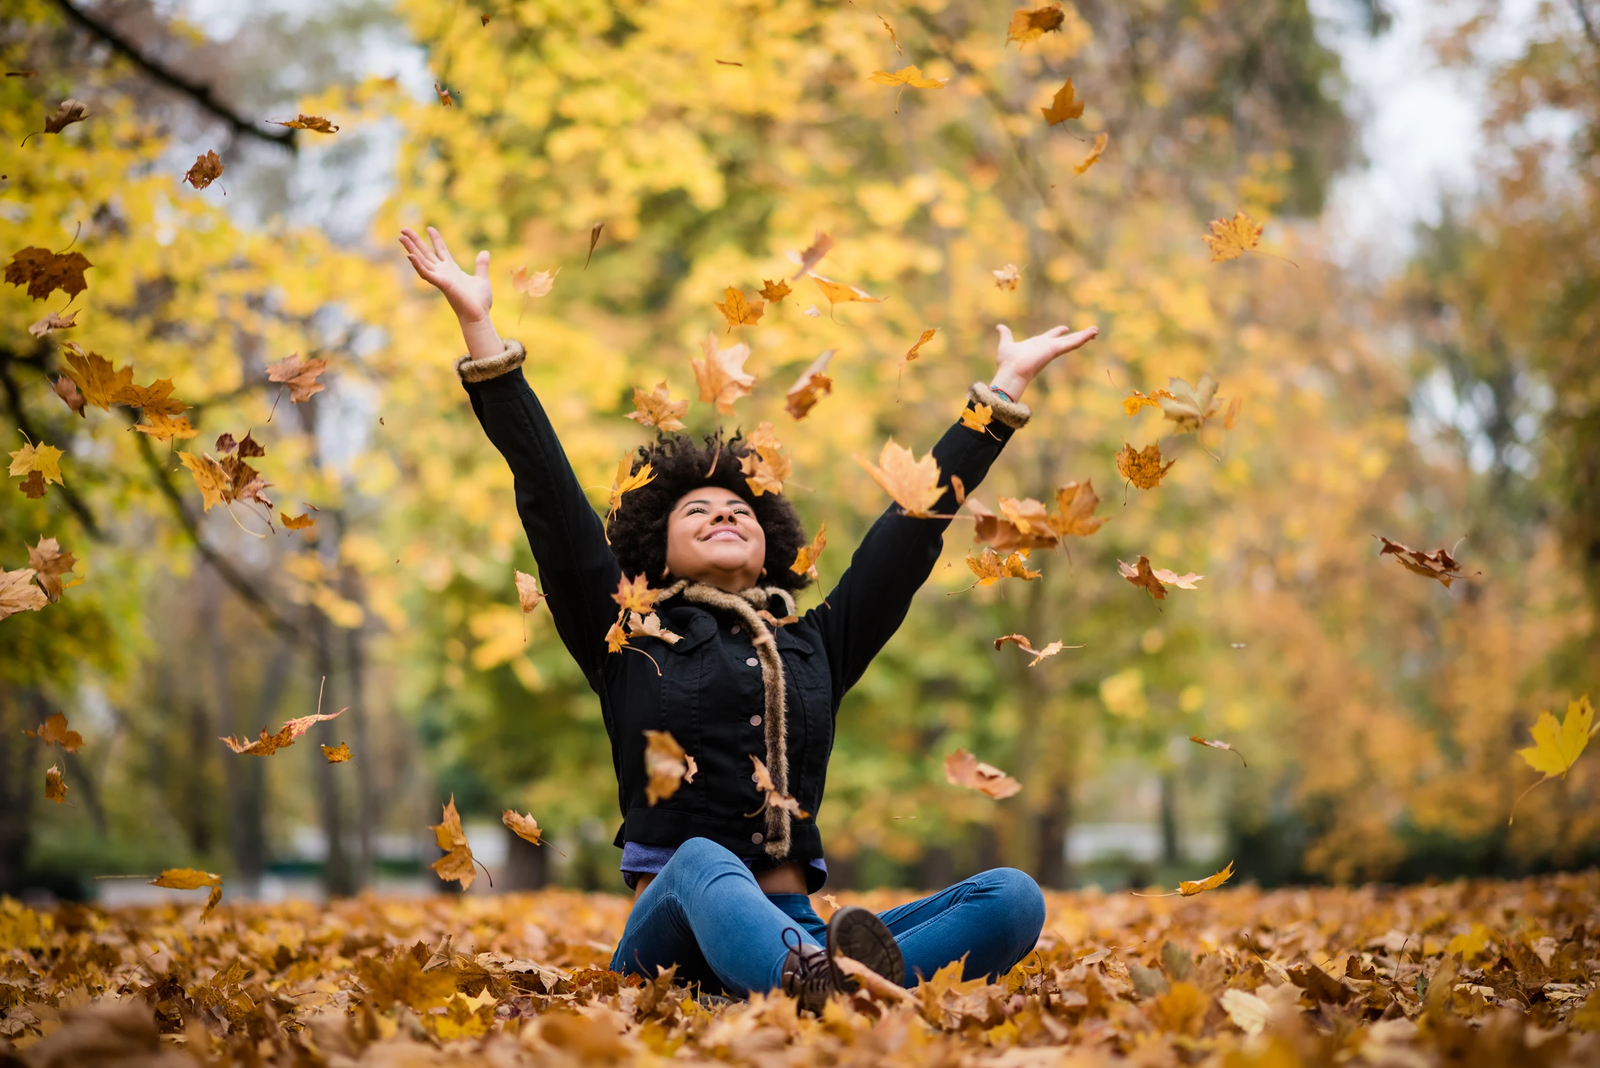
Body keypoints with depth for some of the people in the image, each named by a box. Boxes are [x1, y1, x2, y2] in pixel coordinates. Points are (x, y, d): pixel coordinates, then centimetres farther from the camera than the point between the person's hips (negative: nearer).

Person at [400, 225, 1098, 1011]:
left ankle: (831, 988, -54)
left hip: (795, 930, 4)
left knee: (1013, 897, -21)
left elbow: (919, 516, 27)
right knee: (701, 863, -39)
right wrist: (480, 330, 3)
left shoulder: (815, 644, 23)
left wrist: (1006, 386, 30)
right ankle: (822, 981, -74)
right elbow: (549, 492, 8)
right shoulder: (630, 642, 15)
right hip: (673, 937, -4)